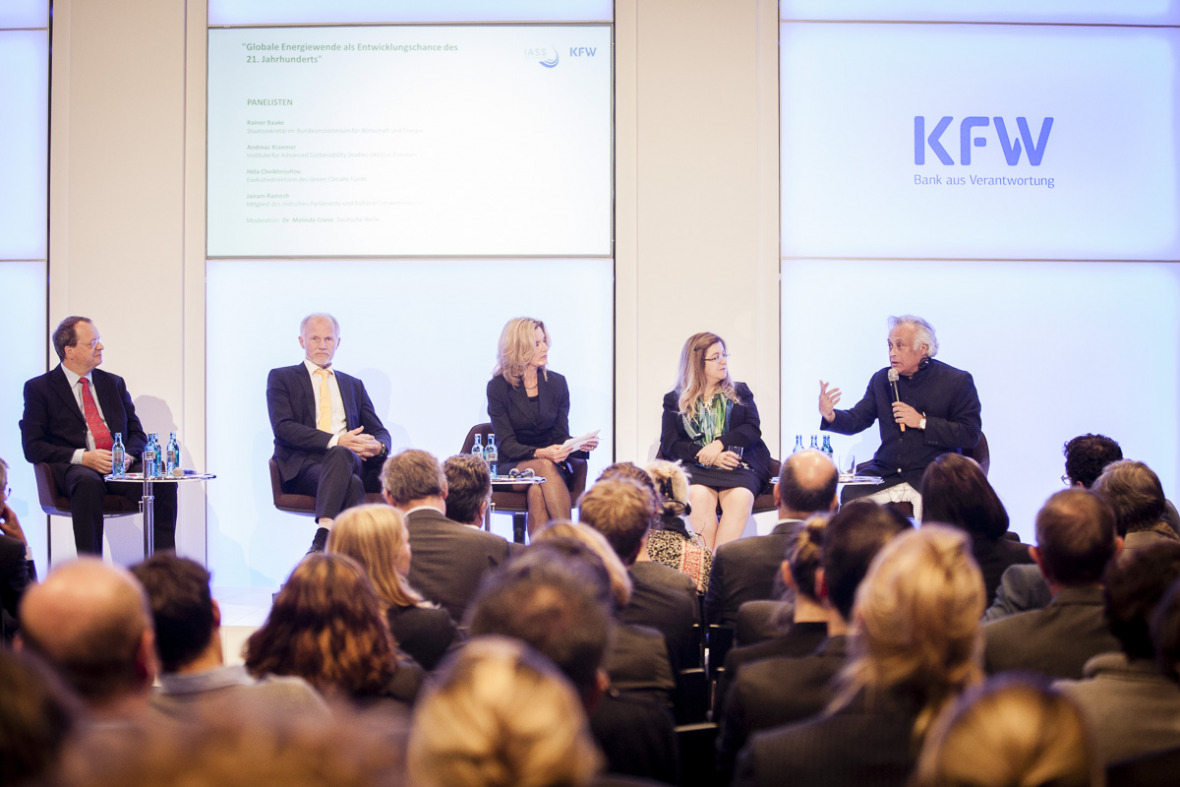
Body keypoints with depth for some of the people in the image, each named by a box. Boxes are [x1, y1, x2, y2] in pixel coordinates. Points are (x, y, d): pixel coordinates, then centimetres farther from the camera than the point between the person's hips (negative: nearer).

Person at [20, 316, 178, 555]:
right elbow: (33, 447, -1)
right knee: (89, 483, -40)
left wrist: (127, 455, -7)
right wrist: (82, 457, -16)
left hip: (121, 469, 4)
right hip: (74, 468, -4)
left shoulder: (114, 383, 22)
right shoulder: (39, 388, 8)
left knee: (163, 481, -26)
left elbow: (137, 433, 19)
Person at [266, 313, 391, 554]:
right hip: (302, 466, -3)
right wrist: (336, 441, -14)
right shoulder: (281, 378, 14)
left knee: (340, 455, -36)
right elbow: (283, 428, -3)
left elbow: (380, 432, 20)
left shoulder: (354, 386, 27)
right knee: (352, 484, -37)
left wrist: (378, 446, -8)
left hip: (351, 459, 4)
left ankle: (323, 536, -47)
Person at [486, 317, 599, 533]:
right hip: (513, 466, -2)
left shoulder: (557, 383, 7)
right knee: (545, 467, -36)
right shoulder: (497, 387, -2)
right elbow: (506, 444, -9)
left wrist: (580, 446, -18)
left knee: (538, 490, -35)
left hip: (552, 465, 2)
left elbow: (561, 437, 6)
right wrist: (539, 454, -28)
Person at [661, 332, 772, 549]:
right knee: (698, 497, -36)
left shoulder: (740, 393, 23)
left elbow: (753, 429, 7)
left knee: (740, 497, -34)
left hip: (738, 466, 1)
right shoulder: (674, 400, 17)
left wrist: (719, 444, -12)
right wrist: (705, 456, -13)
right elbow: (669, 444, 5)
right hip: (696, 467, -1)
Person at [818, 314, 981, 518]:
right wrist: (830, 416, -9)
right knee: (848, 495, -23)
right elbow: (856, 420, 14)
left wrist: (922, 422, -13)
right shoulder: (881, 379, 14)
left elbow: (971, 434, -5)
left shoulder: (957, 381, 0)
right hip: (885, 475, 4)